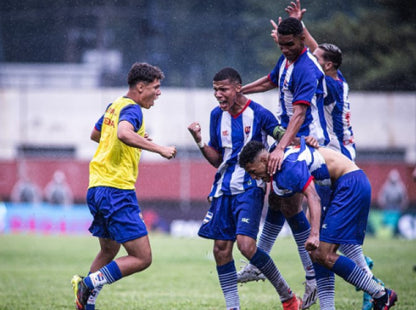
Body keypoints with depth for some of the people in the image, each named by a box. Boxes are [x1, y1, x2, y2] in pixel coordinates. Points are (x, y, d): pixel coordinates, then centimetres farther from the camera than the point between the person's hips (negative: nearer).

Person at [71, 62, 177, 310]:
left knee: (108, 251, 23)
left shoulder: (114, 106, 18)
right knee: (142, 258, -9)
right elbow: (123, 133, -33)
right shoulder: (132, 109, -11)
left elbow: (95, 134, 35)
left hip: (97, 188, 10)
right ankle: (89, 284, -14)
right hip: (117, 191, -10)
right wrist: (159, 149, -30)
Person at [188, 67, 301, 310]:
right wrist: (199, 141, -4)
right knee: (221, 249, 0)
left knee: (246, 245, -18)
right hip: (224, 189, 6)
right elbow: (217, 160, 13)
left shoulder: (259, 113, -8)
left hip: (250, 187, -6)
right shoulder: (217, 115, 8)